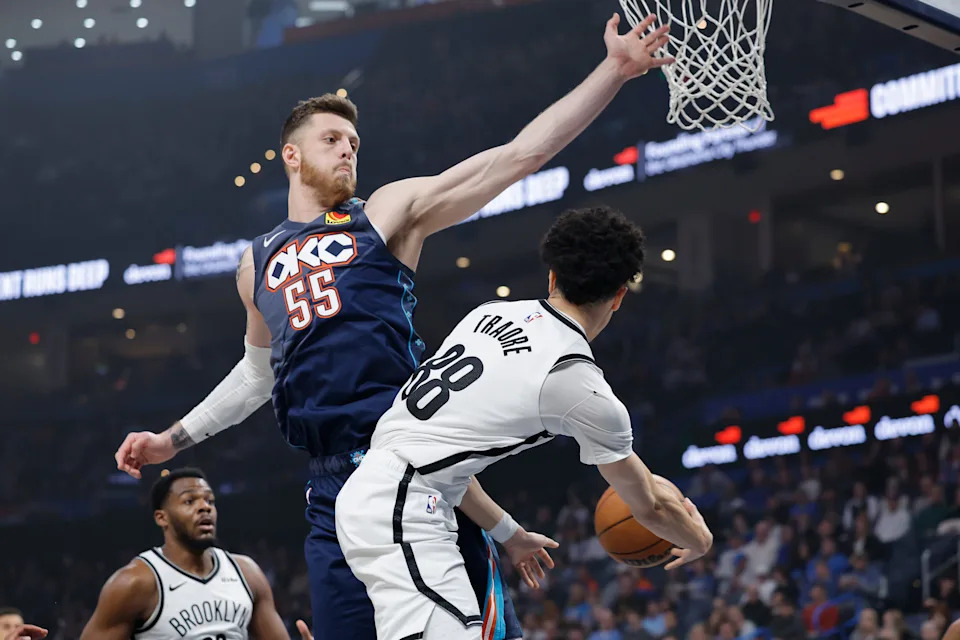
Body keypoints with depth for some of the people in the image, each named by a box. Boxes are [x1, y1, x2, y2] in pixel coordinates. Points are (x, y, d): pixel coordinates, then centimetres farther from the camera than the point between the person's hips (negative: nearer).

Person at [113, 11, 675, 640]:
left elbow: (522, 153, 2)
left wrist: (615, 70, -5)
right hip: (335, 488, 3)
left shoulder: (389, 212, 8)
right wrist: (173, 439, 36)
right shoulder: (258, 263, 20)